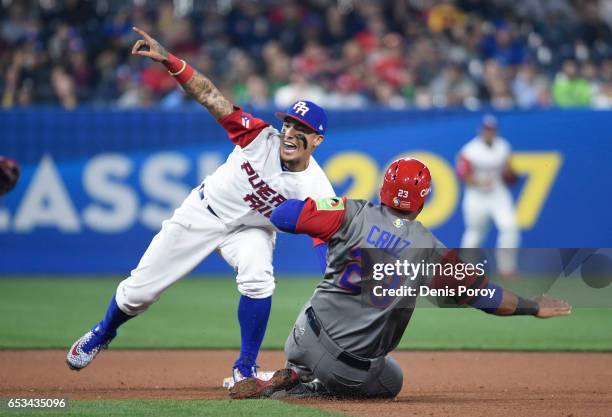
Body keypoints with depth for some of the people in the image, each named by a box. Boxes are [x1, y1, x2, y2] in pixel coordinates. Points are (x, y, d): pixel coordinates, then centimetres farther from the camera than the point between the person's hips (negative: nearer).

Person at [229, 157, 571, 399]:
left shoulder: (353, 215, -5)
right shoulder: (431, 250, -4)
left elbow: (280, 214, -6)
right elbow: (483, 293, 1)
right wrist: (533, 308, 13)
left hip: (308, 339, 3)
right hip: (359, 367, -3)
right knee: (391, 382, 29)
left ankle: (295, 377, 10)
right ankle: (314, 387, 1)